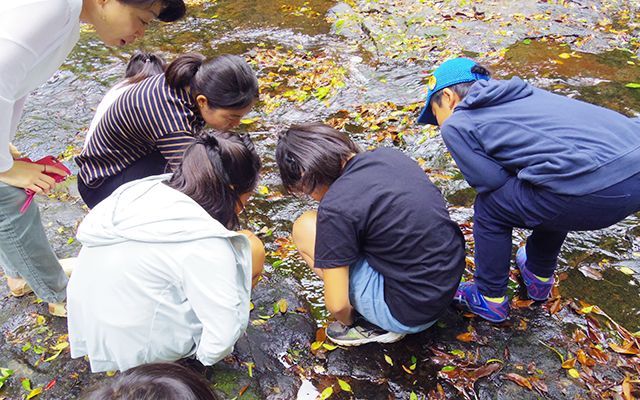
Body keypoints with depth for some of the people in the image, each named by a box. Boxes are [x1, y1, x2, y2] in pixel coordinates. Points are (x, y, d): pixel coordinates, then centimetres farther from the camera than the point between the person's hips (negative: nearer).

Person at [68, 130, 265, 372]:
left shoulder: (145, 190, -7)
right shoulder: (205, 244, -28)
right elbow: (224, 334, -27)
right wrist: (208, 355, -1)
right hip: (137, 349, -7)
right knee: (251, 248, -6)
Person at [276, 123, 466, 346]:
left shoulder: (335, 208, -23)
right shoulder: (389, 154, 0)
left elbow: (337, 305, -17)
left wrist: (346, 321, 7)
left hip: (414, 314, -8)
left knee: (305, 228, -4)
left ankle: (378, 325, 5)